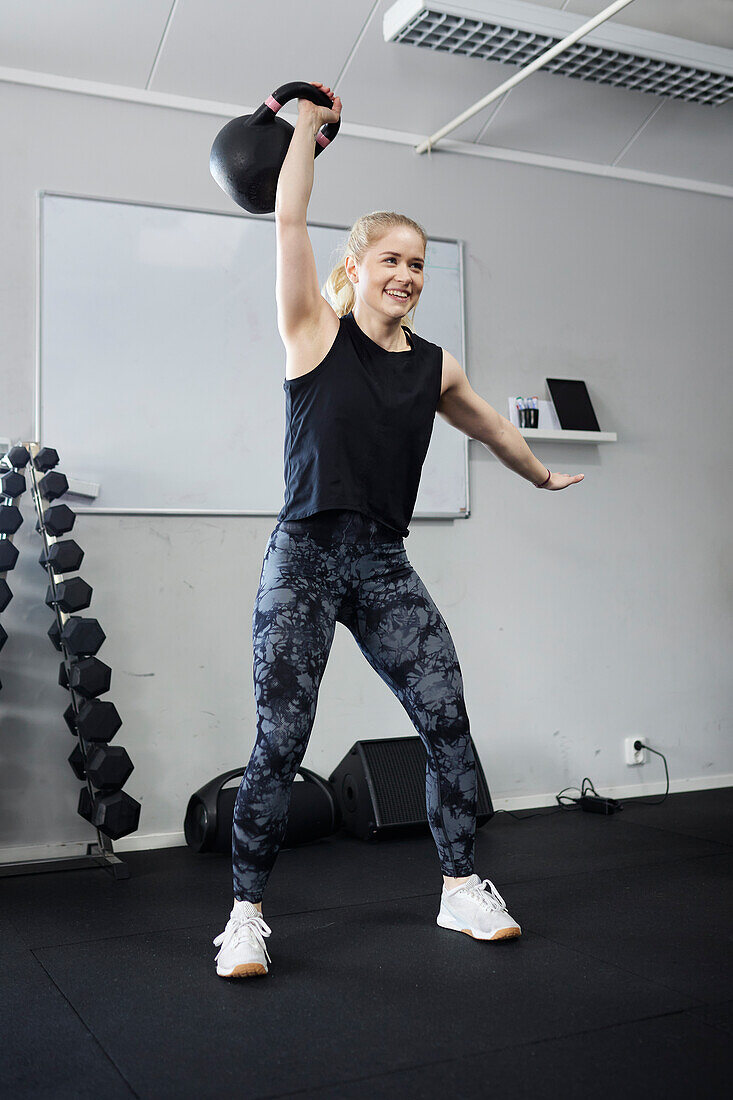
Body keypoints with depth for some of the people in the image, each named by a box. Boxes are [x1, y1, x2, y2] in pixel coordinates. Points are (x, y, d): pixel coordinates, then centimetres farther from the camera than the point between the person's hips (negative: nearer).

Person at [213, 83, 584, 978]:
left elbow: (490, 427, 29)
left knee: (448, 723, -1)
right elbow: (288, 218, -6)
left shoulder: (434, 366, 11)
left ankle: (461, 888, 18)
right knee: (280, 742, -5)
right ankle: (246, 915, 10)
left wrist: (545, 477, 42)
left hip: (385, 565, 4)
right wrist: (309, 123, 4)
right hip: (305, 558, -4)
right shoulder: (315, 333, 1)